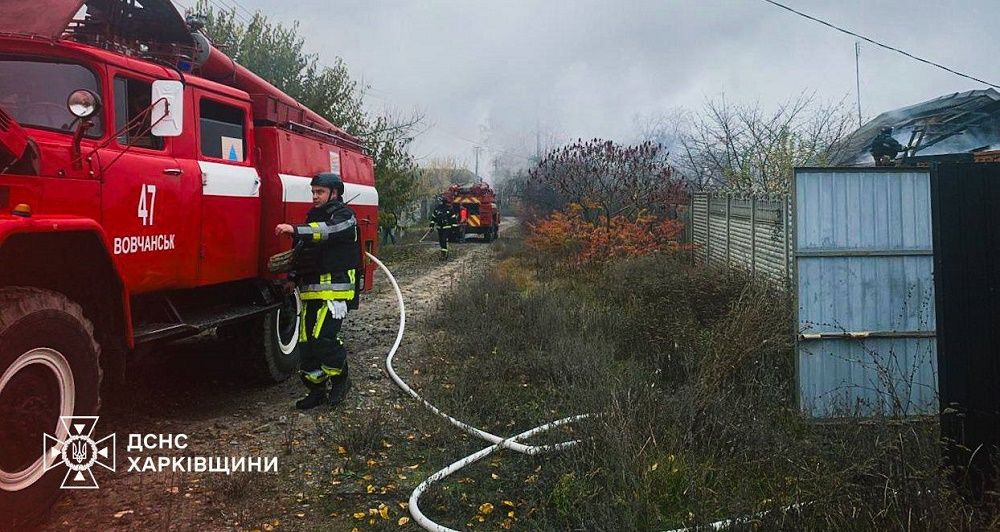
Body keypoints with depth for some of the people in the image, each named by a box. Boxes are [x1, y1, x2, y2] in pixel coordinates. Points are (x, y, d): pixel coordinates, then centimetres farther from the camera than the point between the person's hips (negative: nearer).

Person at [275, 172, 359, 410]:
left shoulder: (344, 215, -3)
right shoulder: (314, 217, 22)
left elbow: (328, 230, -26)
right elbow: (302, 253, 30)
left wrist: (295, 229, -37)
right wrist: (293, 276, 18)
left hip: (335, 289, -8)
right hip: (311, 290, 8)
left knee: (323, 336, -19)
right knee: (306, 341, 6)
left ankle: (340, 378, 3)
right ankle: (316, 390, 16)